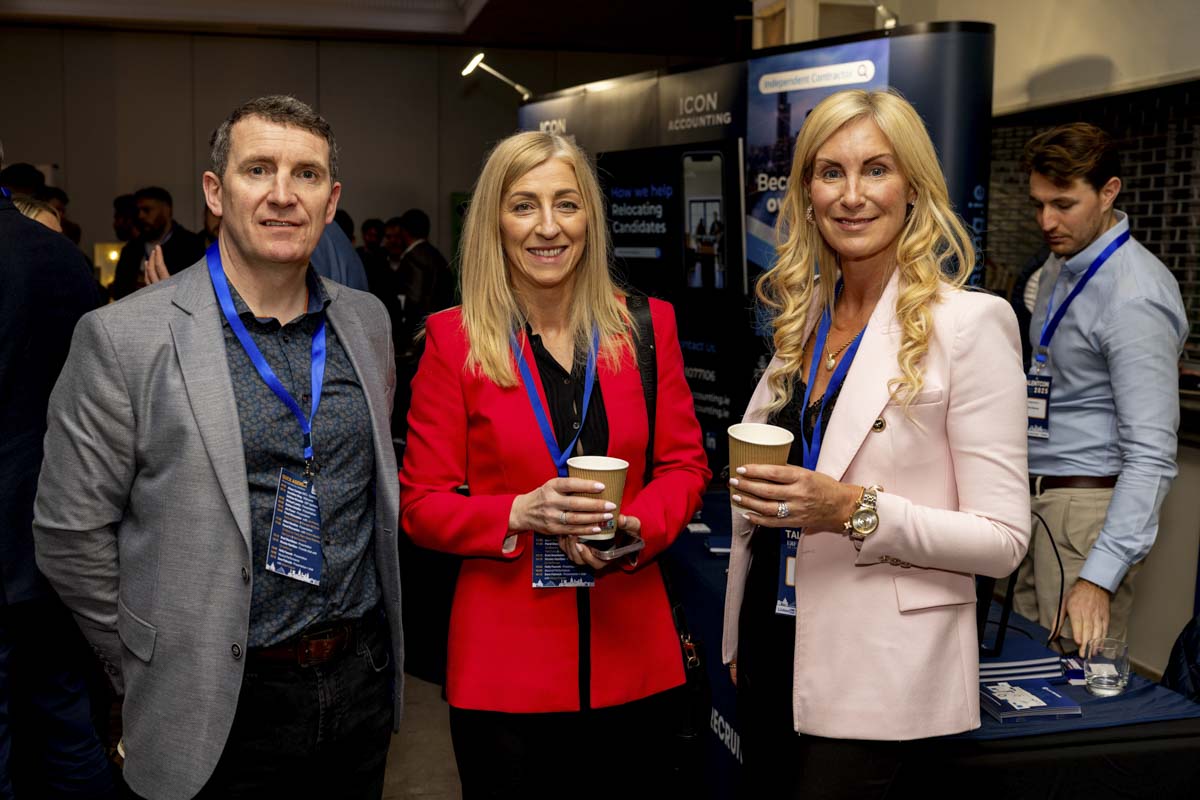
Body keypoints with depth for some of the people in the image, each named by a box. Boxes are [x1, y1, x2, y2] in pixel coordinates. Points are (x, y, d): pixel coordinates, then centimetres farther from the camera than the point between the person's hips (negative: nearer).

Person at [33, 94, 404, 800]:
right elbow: (71, 532, -7)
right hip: (222, 713, -4)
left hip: (363, 683, 5)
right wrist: (158, 672, -1)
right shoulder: (125, 338, -12)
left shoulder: (368, 322, 3)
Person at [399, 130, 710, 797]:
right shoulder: (453, 340, -4)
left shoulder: (648, 325, 2)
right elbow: (420, 505, -3)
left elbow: (683, 465, 6)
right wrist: (522, 514, -20)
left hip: (632, 655, 3)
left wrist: (637, 528, -14)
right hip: (504, 663, -2)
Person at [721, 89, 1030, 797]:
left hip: (878, 677, -6)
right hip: (774, 652, 6)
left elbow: (1003, 539, -13)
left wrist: (855, 509, -25)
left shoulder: (969, 323, -12)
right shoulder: (803, 319, 6)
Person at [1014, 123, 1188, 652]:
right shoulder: (1059, 266, 9)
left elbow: (1151, 455, -24)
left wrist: (1099, 575, -28)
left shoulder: (1134, 298, -20)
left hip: (1091, 503, -9)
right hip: (1039, 494, 9)